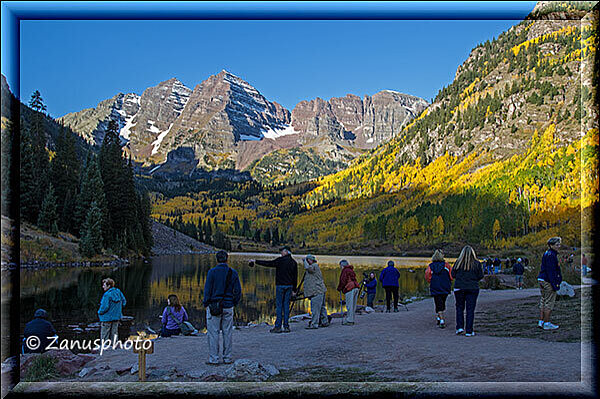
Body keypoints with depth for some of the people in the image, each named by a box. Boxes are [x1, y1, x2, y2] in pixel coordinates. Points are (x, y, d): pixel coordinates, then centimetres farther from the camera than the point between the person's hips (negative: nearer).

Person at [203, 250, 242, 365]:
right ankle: (227, 358, 14)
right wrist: (234, 303, 15)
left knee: (213, 333, 3)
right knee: (228, 332, 10)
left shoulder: (212, 272, -8)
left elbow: (207, 290, -8)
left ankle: (213, 359, 4)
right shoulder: (233, 273, 1)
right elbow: (238, 291, 4)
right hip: (228, 307, 3)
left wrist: (206, 304, 3)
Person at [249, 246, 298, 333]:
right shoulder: (294, 262, 9)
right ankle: (286, 326, 7)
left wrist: (256, 261, 3)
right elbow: (295, 277, 12)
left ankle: (278, 326, -2)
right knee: (286, 305, 8)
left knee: (279, 305, -1)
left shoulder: (280, 260, -8)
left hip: (280, 285, -5)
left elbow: (268, 263, -6)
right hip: (289, 286, 5)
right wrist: (294, 290, 17)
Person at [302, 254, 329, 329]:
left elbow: (307, 268, -26)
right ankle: (324, 322, 20)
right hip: (319, 291, 11)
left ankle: (314, 324, -12)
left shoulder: (315, 266, -9)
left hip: (317, 292, -11)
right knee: (321, 307, 14)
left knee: (315, 308, -11)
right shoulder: (312, 267, 22)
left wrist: (305, 260, -12)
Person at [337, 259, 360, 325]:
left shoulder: (345, 270, -3)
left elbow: (343, 281, -9)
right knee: (353, 306, 11)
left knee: (349, 306, -6)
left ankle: (350, 321, -5)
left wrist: (339, 288, 7)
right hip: (356, 288, 9)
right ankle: (351, 320, 16)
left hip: (350, 289, -9)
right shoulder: (351, 270, 23)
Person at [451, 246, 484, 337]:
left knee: (459, 308, 14)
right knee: (470, 309, 4)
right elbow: (480, 276, -1)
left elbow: (453, 274, -1)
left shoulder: (458, 262, -3)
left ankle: (460, 327, 5)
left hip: (459, 287, 1)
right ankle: (469, 331, 4)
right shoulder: (477, 263, -4)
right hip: (473, 288, 0)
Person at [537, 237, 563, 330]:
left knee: (543, 302, 13)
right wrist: (555, 285, -20)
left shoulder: (546, 254, 16)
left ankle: (541, 322, 17)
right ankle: (547, 324, 1)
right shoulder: (551, 255, -16)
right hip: (548, 281, -10)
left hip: (542, 280, 10)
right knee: (549, 303, -3)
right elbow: (551, 271, -20)